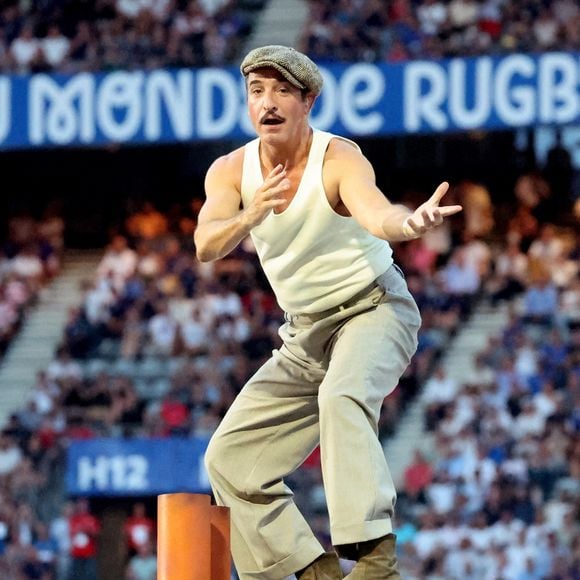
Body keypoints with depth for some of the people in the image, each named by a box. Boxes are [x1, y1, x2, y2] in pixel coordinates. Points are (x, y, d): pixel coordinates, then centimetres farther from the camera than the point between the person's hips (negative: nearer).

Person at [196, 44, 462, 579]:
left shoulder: (338, 159, -20)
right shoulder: (231, 171, -6)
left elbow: (375, 213, -42)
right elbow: (206, 246, -23)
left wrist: (410, 222, -66)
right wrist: (250, 217, -45)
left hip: (373, 308, -7)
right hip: (305, 333, 7)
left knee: (343, 397, -38)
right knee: (230, 458, 4)